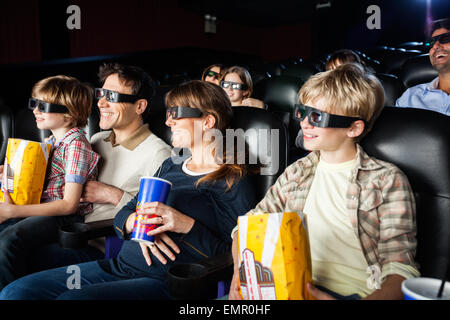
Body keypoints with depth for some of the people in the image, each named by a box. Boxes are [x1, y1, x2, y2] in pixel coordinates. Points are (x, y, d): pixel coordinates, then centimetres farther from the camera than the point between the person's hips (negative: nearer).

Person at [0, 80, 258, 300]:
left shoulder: (235, 183, -6)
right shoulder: (170, 166, 17)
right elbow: (122, 215, 16)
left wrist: (187, 225, -21)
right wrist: (139, 223, -7)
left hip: (166, 281, -7)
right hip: (119, 266, 7)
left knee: (70, 297, -28)